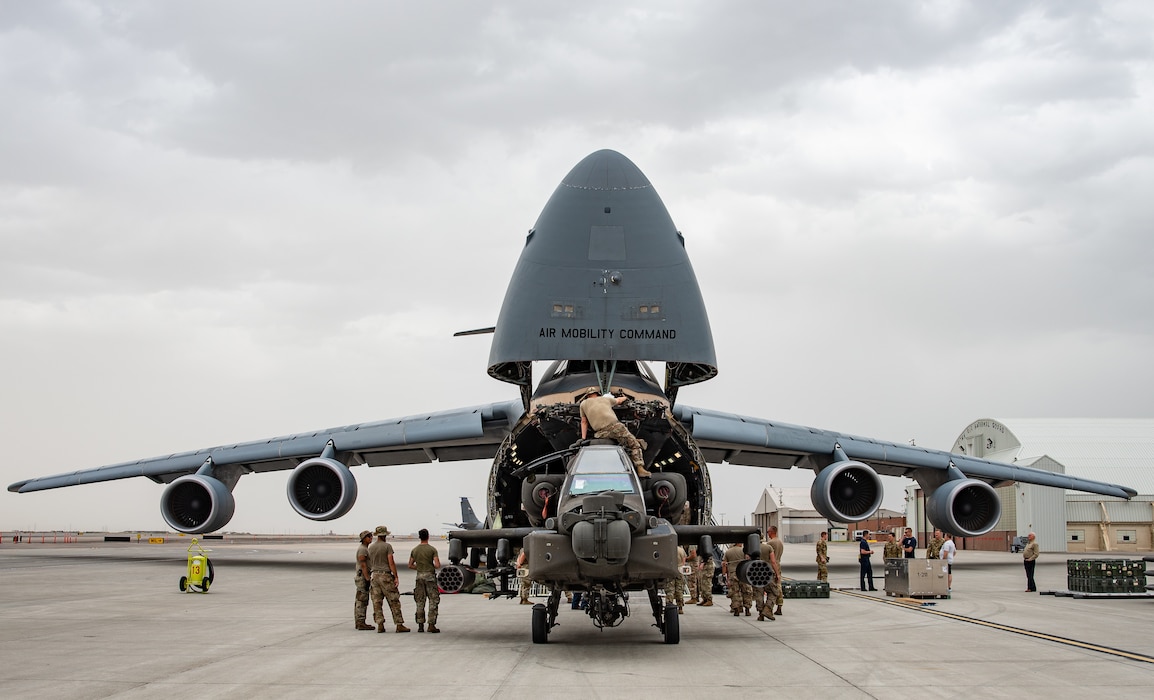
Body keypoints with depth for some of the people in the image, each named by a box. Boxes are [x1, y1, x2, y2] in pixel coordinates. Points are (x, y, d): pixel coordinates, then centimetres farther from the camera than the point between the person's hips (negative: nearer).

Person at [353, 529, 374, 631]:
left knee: (359, 601, 10)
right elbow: (363, 565, -20)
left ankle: (359, 622, 13)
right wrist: (367, 578, -23)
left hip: (363, 577, 11)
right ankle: (361, 623, -13)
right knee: (362, 601, -11)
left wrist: (369, 577, 22)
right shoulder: (362, 549, -13)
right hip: (363, 578, -11)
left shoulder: (365, 548, 19)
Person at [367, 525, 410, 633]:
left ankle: (380, 625, 0)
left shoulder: (371, 547, 9)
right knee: (394, 601, -3)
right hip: (386, 575, -5)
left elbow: (370, 564, 13)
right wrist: (396, 577, -10)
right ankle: (399, 625, -5)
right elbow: (391, 563, -11)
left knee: (377, 602, 5)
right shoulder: (387, 546, -7)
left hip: (375, 575, 5)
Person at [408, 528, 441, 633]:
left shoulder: (414, 550, 6)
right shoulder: (432, 549, -8)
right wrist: (433, 566, 8)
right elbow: (437, 565, -14)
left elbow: (410, 565, 11)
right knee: (433, 601, 0)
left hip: (419, 576, 4)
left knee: (420, 602, 9)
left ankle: (420, 625, 8)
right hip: (430, 576, -4)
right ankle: (431, 625, -7)